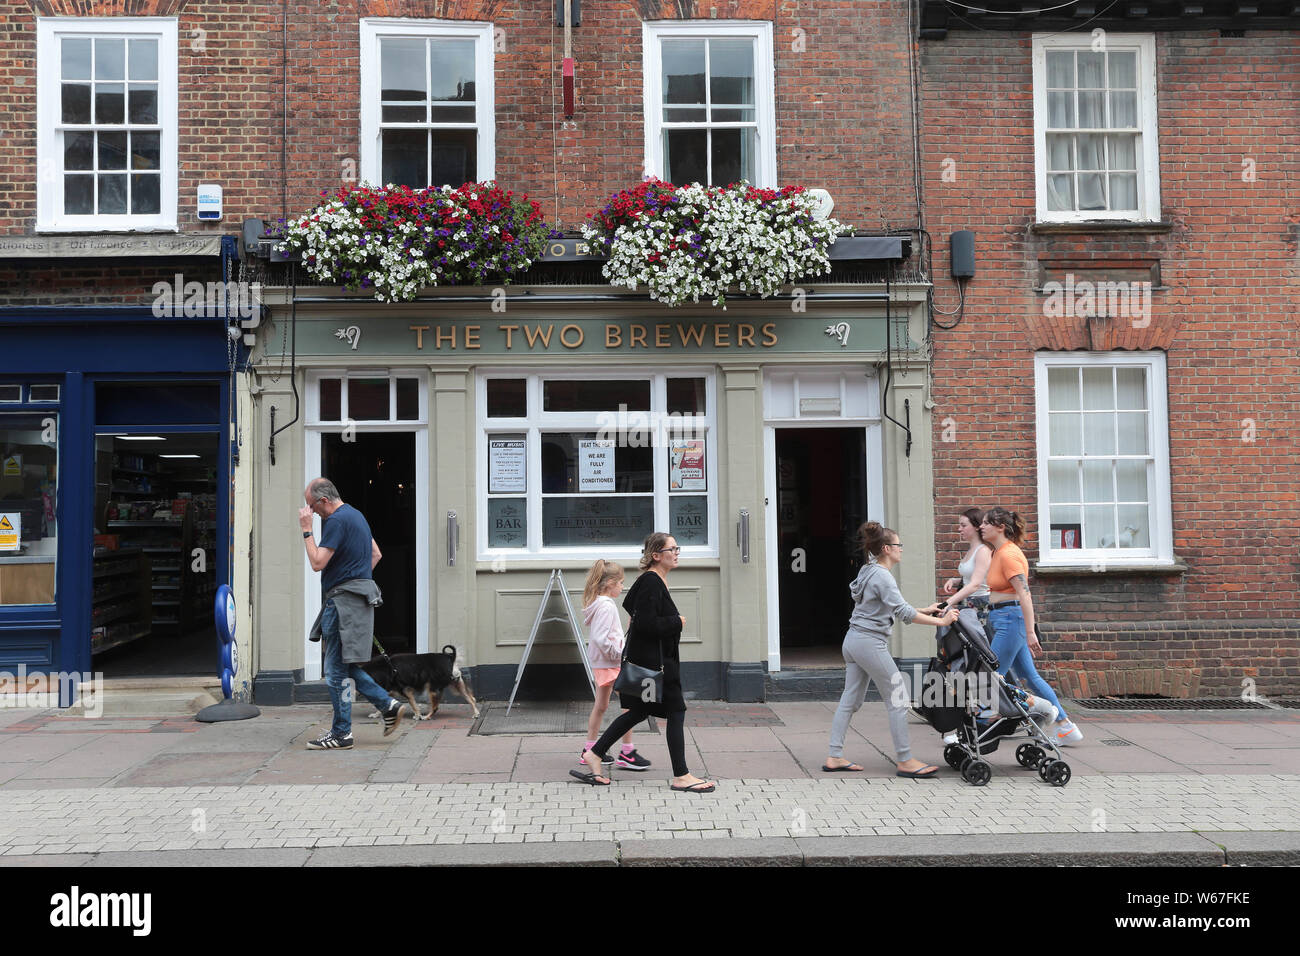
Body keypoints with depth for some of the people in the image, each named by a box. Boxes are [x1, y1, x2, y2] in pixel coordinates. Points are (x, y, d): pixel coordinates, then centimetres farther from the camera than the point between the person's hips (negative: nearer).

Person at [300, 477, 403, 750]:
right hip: (357, 598, 10)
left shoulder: (337, 520, -15)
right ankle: (387, 705, 13)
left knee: (336, 671, -3)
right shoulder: (355, 515, 17)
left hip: (343, 601, -10)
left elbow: (317, 563, -19)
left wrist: (307, 530, -12)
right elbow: (376, 554, 24)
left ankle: (341, 734, 3)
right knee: (345, 666, 15)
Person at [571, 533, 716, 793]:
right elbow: (647, 624, -26)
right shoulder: (651, 583, -20)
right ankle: (681, 776, 5)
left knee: (638, 711, 16)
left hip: (658, 658, 11)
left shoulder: (656, 580, 12)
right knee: (676, 712, -3)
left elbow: (629, 604, 25)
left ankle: (595, 754, 22)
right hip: (653, 661, -11)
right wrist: (677, 622, -14)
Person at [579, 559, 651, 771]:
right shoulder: (606, 606, -20)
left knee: (600, 706, 16)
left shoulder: (596, 603, 11)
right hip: (610, 663, -10)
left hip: (600, 663, 10)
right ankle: (627, 754, -1)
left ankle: (589, 751, 23)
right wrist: (621, 654, -17)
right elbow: (602, 639, -26)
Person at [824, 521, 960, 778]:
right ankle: (905, 761, 3)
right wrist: (940, 622, -18)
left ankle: (835, 757, 13)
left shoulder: (869, 571, 15)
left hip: (853, 640, 10)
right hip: (870, 643, -10)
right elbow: (903, 613, -22)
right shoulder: (882, 576, -15)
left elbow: (891, 607, 23)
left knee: (850, 700, 11)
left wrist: (924, 610, 19)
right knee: (898, 700, -2)